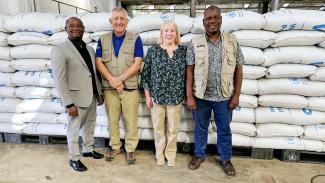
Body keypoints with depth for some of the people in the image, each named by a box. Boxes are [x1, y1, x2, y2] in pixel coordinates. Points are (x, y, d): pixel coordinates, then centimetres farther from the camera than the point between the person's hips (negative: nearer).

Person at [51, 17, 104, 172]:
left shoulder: (90, 49, 8)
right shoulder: (60, 50, -13)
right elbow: (59, 80, -17)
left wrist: (99, 93, 12)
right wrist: (69, 104, -20)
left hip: (91, 97, 7)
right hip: (76, 99, -6)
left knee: (89, 126, 20)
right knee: (74, 130, 9)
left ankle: (88, 150, 40)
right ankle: (74, 158, 28)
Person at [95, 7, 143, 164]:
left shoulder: (135, 39, -1)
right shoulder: (103, 40, 7)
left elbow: (137, 63, -8)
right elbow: (98, 62, 0)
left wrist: (120, 78, -15)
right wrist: (112, 80, -14)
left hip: (130, 88, -2)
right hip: (109, 88, 2)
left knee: (131, 120, 5)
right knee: (112, 119, 13)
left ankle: (130, 149, 22)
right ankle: (115, 146, 31)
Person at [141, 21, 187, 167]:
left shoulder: (183, 50, 1)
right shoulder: (153, 51, -1)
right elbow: (145, 74, 1)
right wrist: (147, 96, -1)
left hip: (176, 97, 1)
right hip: (157, 96, 0)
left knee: (173, 129, 11)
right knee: (158, 128, 12)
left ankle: (170, 154, 32)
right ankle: (160, 154, 33)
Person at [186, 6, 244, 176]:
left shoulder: (232, 42, -1)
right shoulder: (195, 43, -4)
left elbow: (238, 70, 1)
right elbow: (189, 71, -4)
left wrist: (236, 95, -3)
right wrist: (189, 96, -8)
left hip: (224, 97, 1)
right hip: (201, 96, 0)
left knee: (224, 130, 15)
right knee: (200, 128, 16)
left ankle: (226, 159, 36)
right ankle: (199, 155, 37)